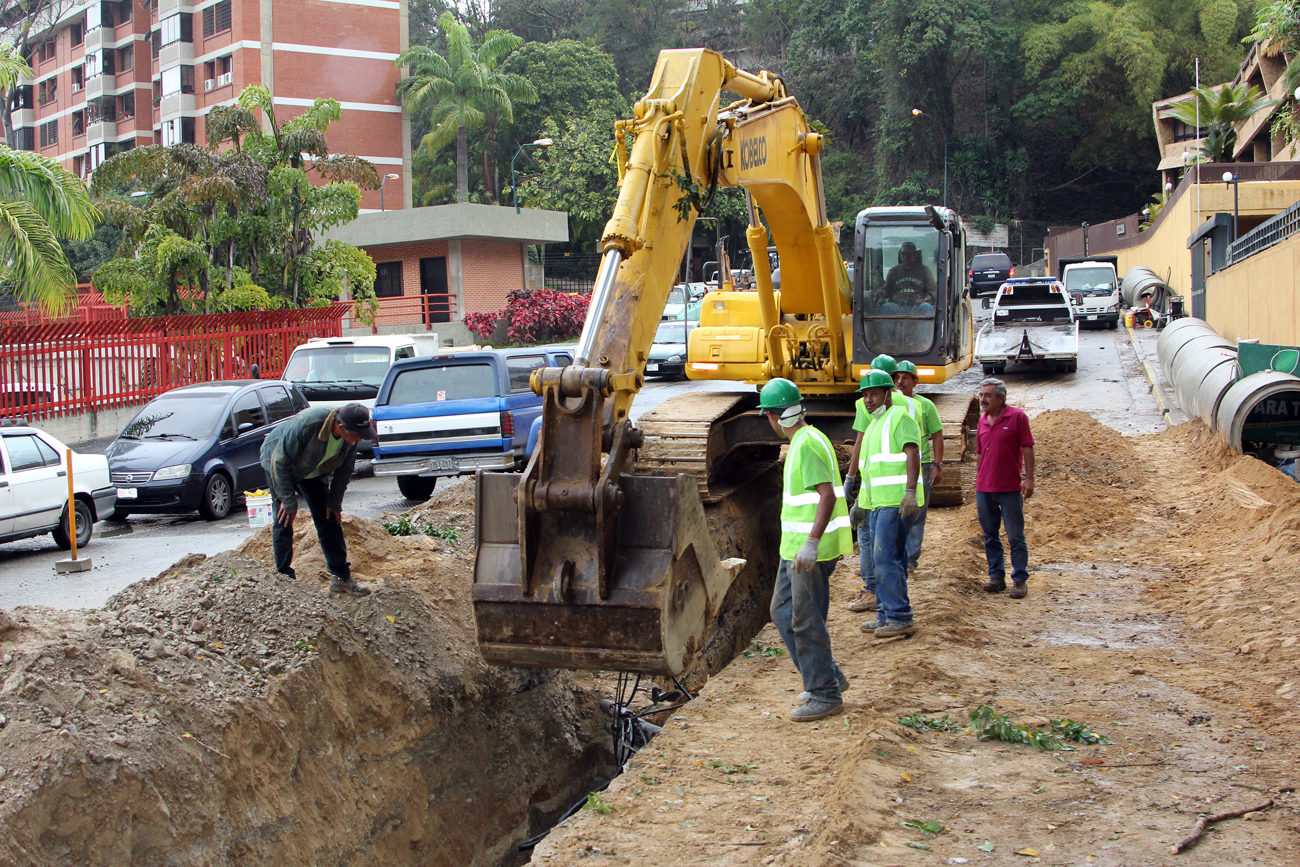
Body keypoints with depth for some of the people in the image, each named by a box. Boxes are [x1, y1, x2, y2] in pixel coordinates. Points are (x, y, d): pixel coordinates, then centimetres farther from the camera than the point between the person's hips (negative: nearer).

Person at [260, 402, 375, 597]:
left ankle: (341, 577, 7)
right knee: (283, 522, -8)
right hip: (279, 464, -5)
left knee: (330, 519, 2)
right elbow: (280, 461, -31)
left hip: (313, 472, 5)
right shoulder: (306, 425, -41)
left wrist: (334, 502, -5)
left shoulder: (351, 436, -23)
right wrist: (289, 501, -27)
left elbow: (343, 471, -6)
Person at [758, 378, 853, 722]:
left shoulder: (807, 444, -18)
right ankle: (827, 678, 21)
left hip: (811, 548, -11)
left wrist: (811, 544, -29)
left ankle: (826, 694, 7)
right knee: (783, 611, 15)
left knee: (807, 621, -3)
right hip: (796, 547, 11)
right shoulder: (803, 440, 14)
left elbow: (827, 495, -25)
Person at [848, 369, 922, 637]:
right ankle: (886, 615, 16)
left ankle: (901, 618, -10)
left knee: (886, 558, -13)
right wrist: (861, 495, 28)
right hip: (877, 502, 10)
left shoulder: (899, 417, -5)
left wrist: (910, 492, -26)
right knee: (881, 560, 10)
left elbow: (912, 454, -16)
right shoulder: (874, 424, 23)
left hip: (896, 501, -10)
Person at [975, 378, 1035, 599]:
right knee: (990, 536, 9)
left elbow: (1027, 448, -6)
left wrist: (1029, 478, -11)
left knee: (1016, 537, -1)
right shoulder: (983, 420, 11)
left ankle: (1020, 580, 5)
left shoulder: (1017, 417, -5)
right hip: (984, 489, 6)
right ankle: (996, 576, 18)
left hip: (1010, 489, -5)